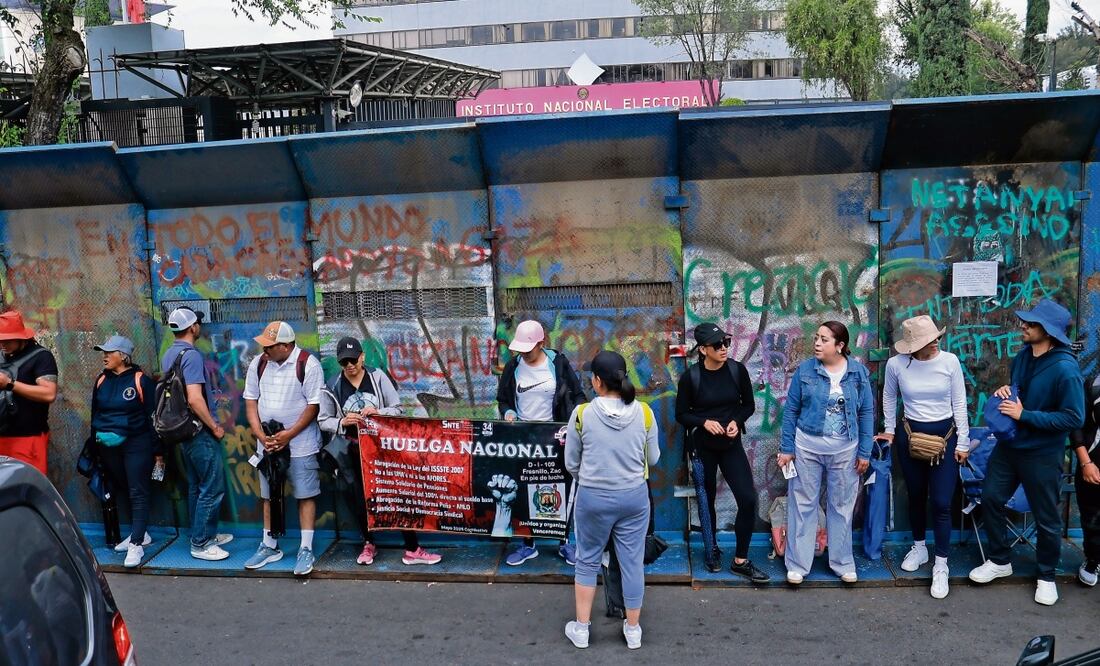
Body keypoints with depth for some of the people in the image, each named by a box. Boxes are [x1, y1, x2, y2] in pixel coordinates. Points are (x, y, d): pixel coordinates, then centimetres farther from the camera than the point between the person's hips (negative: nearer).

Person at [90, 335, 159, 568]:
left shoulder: (141, 380, -9)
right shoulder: (102, 381, 8)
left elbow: (153, 416, -8)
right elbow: (95, 414, 16)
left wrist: (157, 450, -9)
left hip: (136, 444, -6)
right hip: (108, 446, 6)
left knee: (137, 492, -6)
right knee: (123, 490, 13)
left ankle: (136, 544, -5)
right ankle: (139, 533, 26)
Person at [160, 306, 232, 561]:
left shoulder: (168, 356, 10)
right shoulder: (191, 355, -19)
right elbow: (194, 399, -26)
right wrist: (215, 427, -16)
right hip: (200, 431, -10)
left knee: (196, 487, 17)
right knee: (212, 488, -2)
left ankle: (205, 535, 27)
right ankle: (200, 544, 2)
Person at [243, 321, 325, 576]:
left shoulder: (308, 364, -13)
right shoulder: (258, 364, 3)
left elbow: (314, 405, -13)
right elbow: (251, 402, 6)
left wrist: (288, 434, -16)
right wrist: (261, 436, -6)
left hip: (301, 444, -5)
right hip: (268, 444, 5)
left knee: (306, 496, 0)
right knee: (269, 496, 13)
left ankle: (306, 550, 7)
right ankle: (270, 547, 26)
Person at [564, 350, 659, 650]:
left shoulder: (582, 414, -13)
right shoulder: (644, 412, -8)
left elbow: (571, 463, -2)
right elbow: (653, 459, 4)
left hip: (593, 498, -1)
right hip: (634, 496, 2)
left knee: (587, 562, 15)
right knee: (632, 562, 13)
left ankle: (581, 628, 25)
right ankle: (633, 630, 25)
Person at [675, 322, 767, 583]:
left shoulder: (737, 370, -7)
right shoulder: (691, 377, -12)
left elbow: (749, 405, 5)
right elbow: (681, 414, -3)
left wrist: (737, 421, -13)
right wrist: (704, 422, -20)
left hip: (731, 444, 2)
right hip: (702, 446, -1)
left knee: (748, 499, -7)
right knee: (707, 500, 11)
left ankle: (740, 561, 7)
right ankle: (712, 549, 36)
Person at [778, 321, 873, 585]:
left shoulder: (858, 372, -4)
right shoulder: (805, 370, -6)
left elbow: (866, 412, 2)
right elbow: (791, 410, -1)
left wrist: (865, 452, 0)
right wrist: (787, 448, -3)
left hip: (845, 450, 1)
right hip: (807, 447, -1)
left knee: (842, 507, 12)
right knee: (802, 505, 6)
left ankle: (843, 563, 27)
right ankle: (797, 564, 17)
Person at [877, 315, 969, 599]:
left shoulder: (950, 361, -12)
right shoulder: (896, 364, -11)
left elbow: (959, 403, -4)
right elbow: (889, 398, 9)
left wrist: (962, 442, -2)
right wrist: (889, 430, 12)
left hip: (944, 435, -1)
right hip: (910, 435, 1)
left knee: (941, 503, -4)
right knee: (916, 496, 16)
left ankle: (941, 566, 7)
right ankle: (919, 548, 37)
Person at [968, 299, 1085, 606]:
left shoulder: (1065, 369, -23)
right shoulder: (1023, 356, -1)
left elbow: (1074, 418, -23)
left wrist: (1024, 415, -24)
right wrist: (1005, 391, -6)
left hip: (1042, 454, -7)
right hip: (1009, 444, 7)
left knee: (1046, 518, 9)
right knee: (990, 498, 12)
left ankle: (1047, 576, 30)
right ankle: (999, 560, 31)